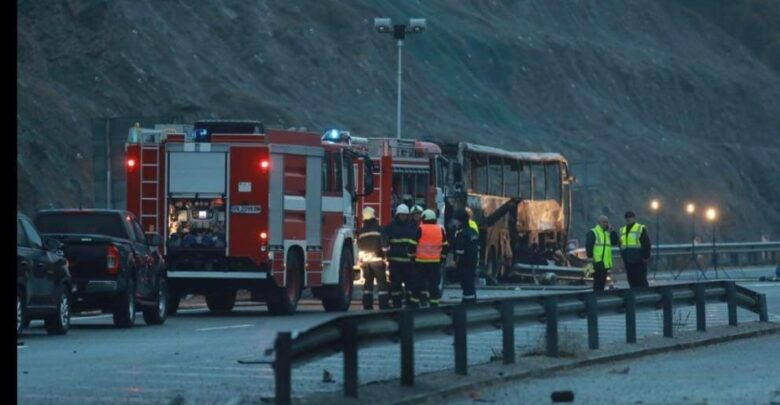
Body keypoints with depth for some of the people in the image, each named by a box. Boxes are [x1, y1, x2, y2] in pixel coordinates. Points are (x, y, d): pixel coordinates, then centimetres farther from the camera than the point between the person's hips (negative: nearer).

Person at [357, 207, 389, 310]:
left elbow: (359, 247, 13)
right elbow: (383, 244, -10)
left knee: (368, 282, 11)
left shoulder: (361, 231, 8)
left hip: (365, 260, 5)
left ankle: (367, 306, 8)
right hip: (377, 259, -5)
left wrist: (361, 260, 20)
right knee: (381, 282, -4)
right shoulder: (378, 229, -7)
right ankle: (384, 306, -11)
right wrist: (385, 256, -2)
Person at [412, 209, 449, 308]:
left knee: (417, 284, 4)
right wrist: (442, 258, 20)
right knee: (434, 284, 8)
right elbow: (446, 247, 11)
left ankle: (414, 303, 3)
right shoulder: (441, 230, 6)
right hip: (435, 262, 3)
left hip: (421, 262, -3)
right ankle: (434, 304, 7)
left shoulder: (420, 229, -6)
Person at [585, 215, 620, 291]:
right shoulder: (592, 233, -3)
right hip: (597, 262, -8)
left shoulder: (608, 233, 20)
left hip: (606, 262, 8)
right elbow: (588, 245, -11)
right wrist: (590, 256, -19)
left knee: (602, 282, 11)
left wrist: (612, 231, 4)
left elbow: (615, 242, 13)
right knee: (597, 284, -11)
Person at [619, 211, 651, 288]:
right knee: (631, 280, 8)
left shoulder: (641, 229, -4)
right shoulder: (622, 230, 17)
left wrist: (645, 256, -10)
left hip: (639, 261, -7)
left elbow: (646, 244, -6)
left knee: (641, 281, -5)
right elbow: (620, 244, 24)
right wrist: (623, 256, 15)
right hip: (628, 261, 7)